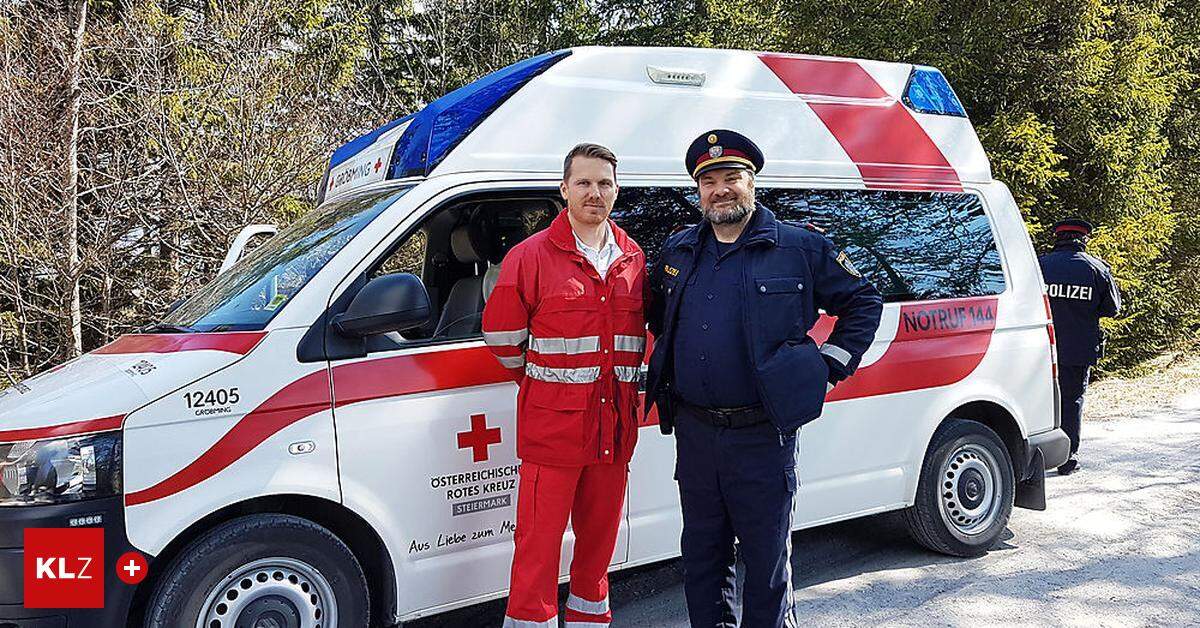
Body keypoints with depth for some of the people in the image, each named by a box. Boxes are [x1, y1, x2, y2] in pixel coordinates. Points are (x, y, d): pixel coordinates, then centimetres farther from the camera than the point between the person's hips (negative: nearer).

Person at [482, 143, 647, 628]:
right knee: (539, 540, 0)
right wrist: (539, 377, 8)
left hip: (615, 424, 5)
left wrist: (621, 382, 13)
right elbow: (501, 332, 0)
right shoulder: (531, 256, -5)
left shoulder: (634, 258, 9)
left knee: (599, 536, 17)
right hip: (552, 423, -5)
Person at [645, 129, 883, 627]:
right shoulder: (677, 251, 10)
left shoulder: (801, 248, -2)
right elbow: (656, 313, 27)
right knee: (701, 551, 15)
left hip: (762, 434, -4)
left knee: (767, 556, 7)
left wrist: (829, 368, -1)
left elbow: (863, 302, 5)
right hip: (693, 431, 4)